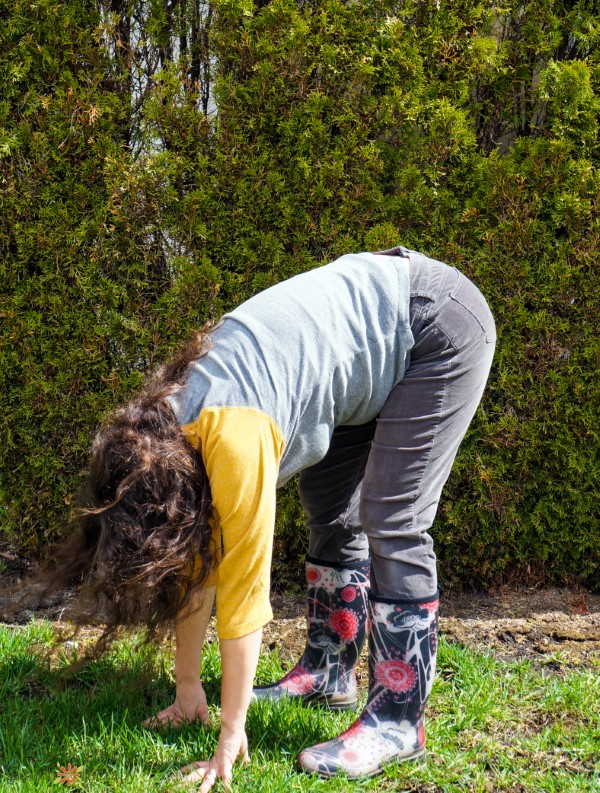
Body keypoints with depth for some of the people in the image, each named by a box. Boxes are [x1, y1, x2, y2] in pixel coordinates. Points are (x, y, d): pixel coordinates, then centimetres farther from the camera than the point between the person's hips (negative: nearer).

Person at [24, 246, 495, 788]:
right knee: (330, 508, 12)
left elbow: (244, 587, -25)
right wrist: (187, 688, 8)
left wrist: (231, 734, -16)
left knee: (392, 523, -12)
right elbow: (194, 560, 4)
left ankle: (398, 722, -6)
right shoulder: (169, 436, -6)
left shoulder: (234, 440, -30)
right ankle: (328, 672, 25)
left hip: (440, 323, -8)